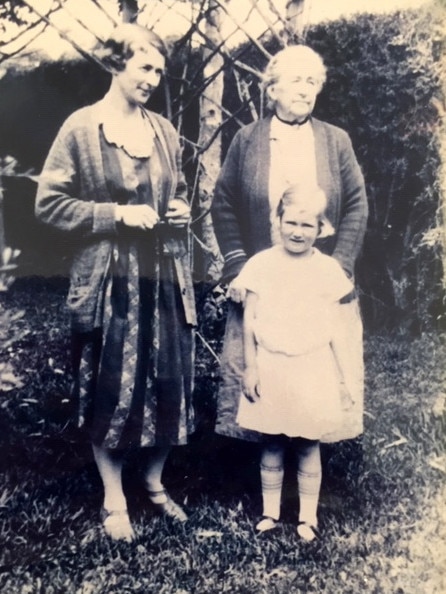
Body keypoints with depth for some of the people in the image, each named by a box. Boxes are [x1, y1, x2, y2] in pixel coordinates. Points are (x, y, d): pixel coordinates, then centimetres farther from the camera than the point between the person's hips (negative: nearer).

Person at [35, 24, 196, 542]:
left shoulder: (163, 130, 9)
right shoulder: (81, 128, -6)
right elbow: (49, 204, -8)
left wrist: (180, 208, 0)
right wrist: (118, 214, -16)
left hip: (164, 277, 5)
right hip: (109, 281, -5)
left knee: (169, 385, 10)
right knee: (111, 392, 5)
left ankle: (155, 484, 32)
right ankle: (114, 501, 24)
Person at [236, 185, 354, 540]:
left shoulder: (328, 269, -1)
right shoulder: (262, 264, -2)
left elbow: (334, 329, 3)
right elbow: (250, 321, 1)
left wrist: (342, 379, 4)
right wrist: (250, 367, -2)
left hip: (312, 371, 0)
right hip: (270, 368, 1)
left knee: (308, 447, 9)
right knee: (271, 446, 11)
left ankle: (308, 517, 23)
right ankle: (270, 512, 27)